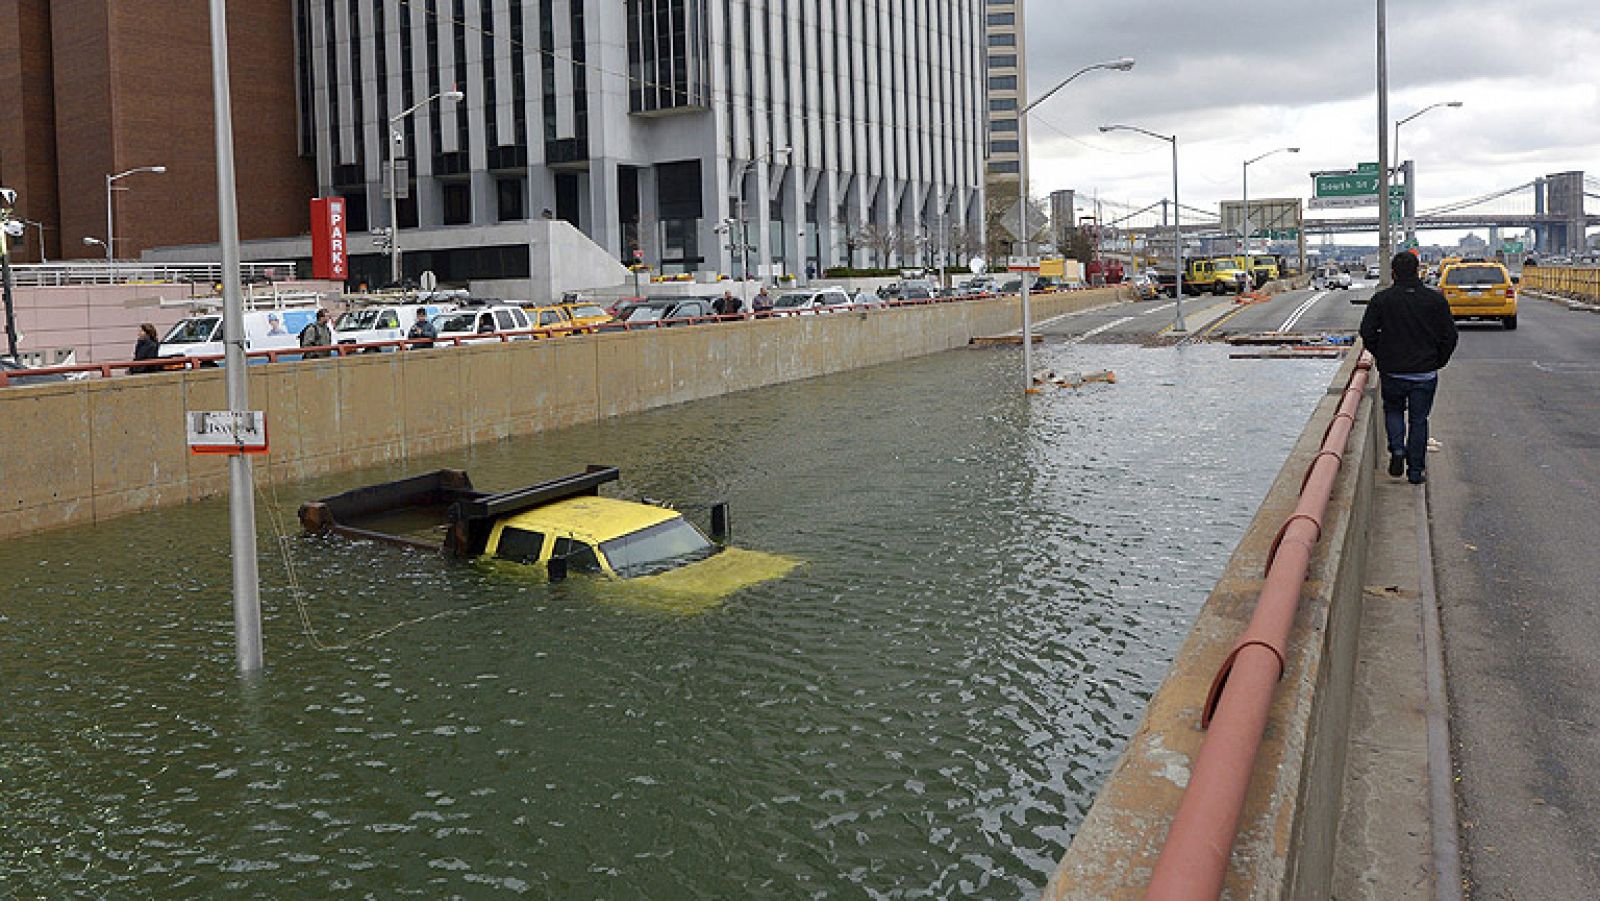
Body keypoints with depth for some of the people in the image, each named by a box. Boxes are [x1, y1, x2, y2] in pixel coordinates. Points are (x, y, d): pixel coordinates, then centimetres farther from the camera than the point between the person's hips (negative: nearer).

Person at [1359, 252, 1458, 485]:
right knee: (1419, 420, 10)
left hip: (1392, 372, -1)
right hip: (1425, 374, 1)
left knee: (1393, 409, 21)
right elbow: (1449, 336, 1)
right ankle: (1415, 472, 12)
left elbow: (1367, 333, -6)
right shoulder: (1436, 299, -2)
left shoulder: (1381, 299, -6)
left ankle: (1397, 448, -2)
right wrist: (1437, 362, 13)